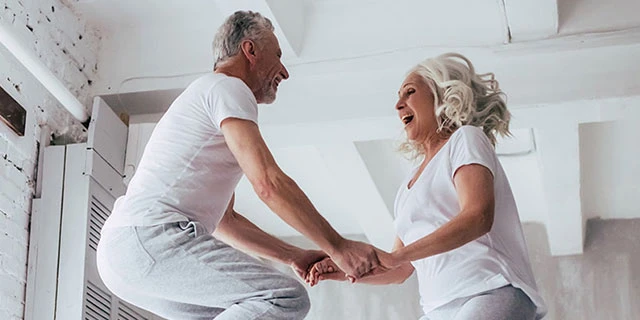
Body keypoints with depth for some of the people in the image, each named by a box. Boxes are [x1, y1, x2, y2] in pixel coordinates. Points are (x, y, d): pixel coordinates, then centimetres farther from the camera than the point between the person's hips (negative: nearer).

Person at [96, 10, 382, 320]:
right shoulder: (228, 87, 0)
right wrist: (337, 247, -7)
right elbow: (269, 184, -13)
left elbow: (225, 221, 30)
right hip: (151, 236, -11)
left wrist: (295, 256, 22)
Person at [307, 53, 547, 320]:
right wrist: (344, 270, 9)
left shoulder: (466, 138, 5)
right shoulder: (411, 182, 26)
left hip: (492, 295, -7)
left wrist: (394, 256, -21)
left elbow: (478, 217, -15)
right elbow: (401, 271, 27)